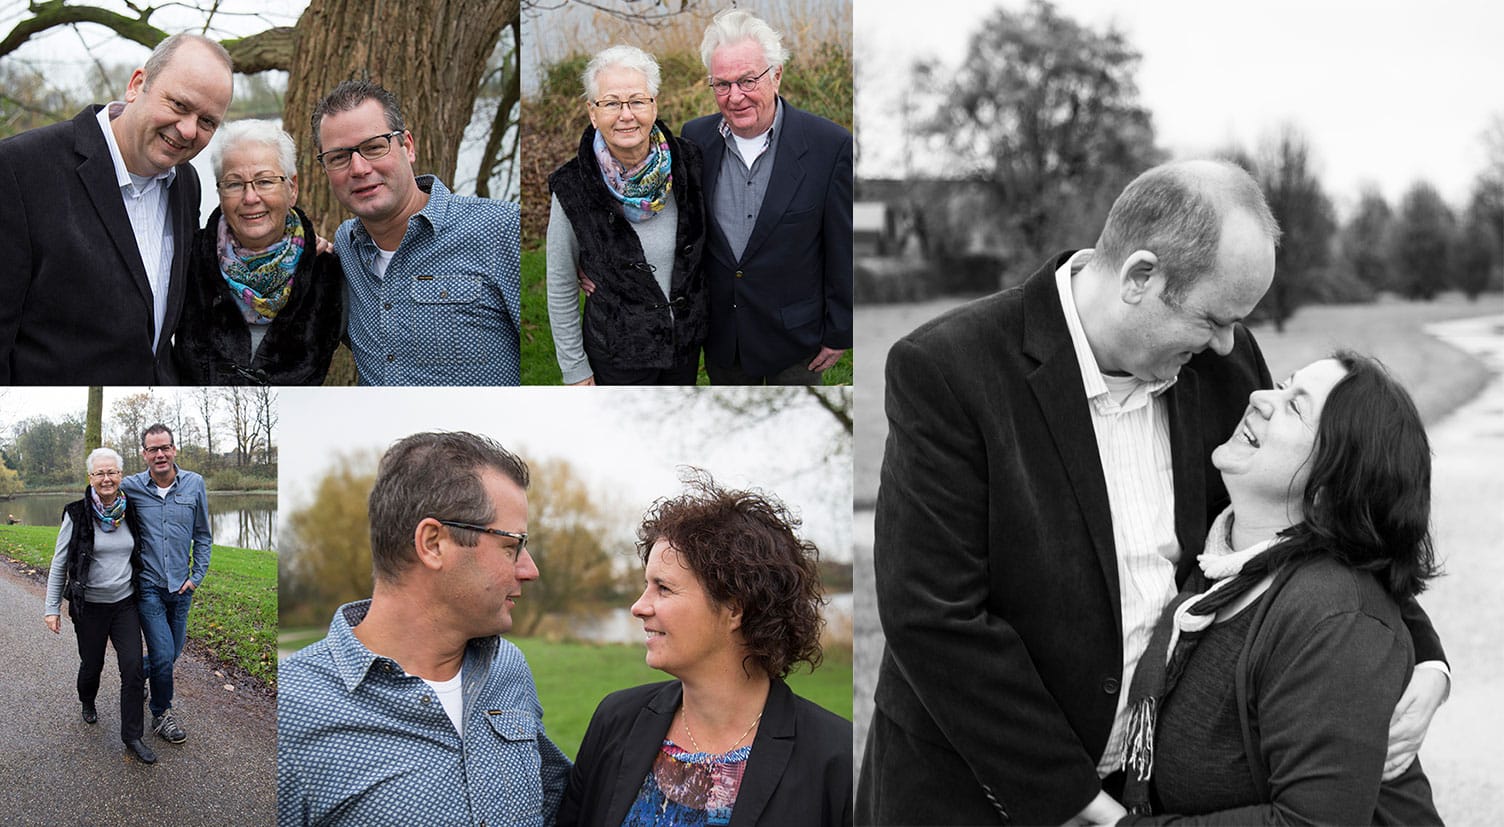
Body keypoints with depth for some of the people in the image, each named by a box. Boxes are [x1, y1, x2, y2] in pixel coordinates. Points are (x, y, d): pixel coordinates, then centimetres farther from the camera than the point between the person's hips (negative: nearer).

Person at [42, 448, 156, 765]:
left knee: (133, 667, -7)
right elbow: (59, 563, -4)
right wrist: (52, 607, -5)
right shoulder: (77, 514, -11)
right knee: (92, 664, 13)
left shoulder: (130, 512, -1)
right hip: (89, 606, -2)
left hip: (125, 604, 2)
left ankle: (132, 736, 2)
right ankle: (87, 702, 47)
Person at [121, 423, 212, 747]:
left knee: (172, 653, 14)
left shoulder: (194, 484, -2)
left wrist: (197, 576, 1)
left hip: (181, 587, 3)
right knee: (163, 654, -9)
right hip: (148, 586, -3)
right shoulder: (130, 488, -8)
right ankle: (162, 714, 11)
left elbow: (202, 536, 8)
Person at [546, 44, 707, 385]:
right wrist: (575, 369, -6)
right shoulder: (572, 187, -20)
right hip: (617, 354, -3)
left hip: (686, 340, 3)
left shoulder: (686, 161, -12)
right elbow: (561, 287, -9)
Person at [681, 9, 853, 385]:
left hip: (795, 336, -3)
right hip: (722, 337, 3)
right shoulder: (695, 138, -7)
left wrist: (839, 333, -7)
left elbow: (843, 252, -11)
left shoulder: (830, 146, -18)